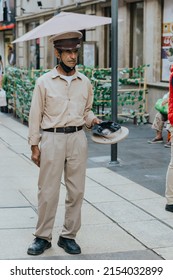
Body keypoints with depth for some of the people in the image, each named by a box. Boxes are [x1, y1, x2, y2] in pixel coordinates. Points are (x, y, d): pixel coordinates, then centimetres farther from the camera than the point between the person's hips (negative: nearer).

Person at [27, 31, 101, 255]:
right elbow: (35, 116, 0)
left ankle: (68, 236, 19)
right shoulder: (44, 82, -2)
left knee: (76, 190, 6)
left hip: (78, 138, 3)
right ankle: (43, 237, 15)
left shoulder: (85, 82, 8)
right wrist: (34, 146, -2)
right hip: (52, 138, -3)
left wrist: (91, 120, -3)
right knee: (48, 191, 1)